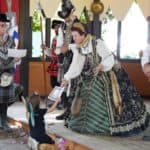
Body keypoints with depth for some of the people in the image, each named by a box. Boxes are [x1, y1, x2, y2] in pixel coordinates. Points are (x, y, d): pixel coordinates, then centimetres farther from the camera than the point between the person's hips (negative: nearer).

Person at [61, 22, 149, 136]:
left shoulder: (98, 44, -21)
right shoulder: (78, 49, -3)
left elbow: (110, 59, -21)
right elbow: (76, 66, -10)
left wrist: (101, 66, -38)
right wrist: (67, 78, -22)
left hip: (107, 76, -6)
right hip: (91, 79, 6)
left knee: (111, 101, -5)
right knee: (88, 102, 7)